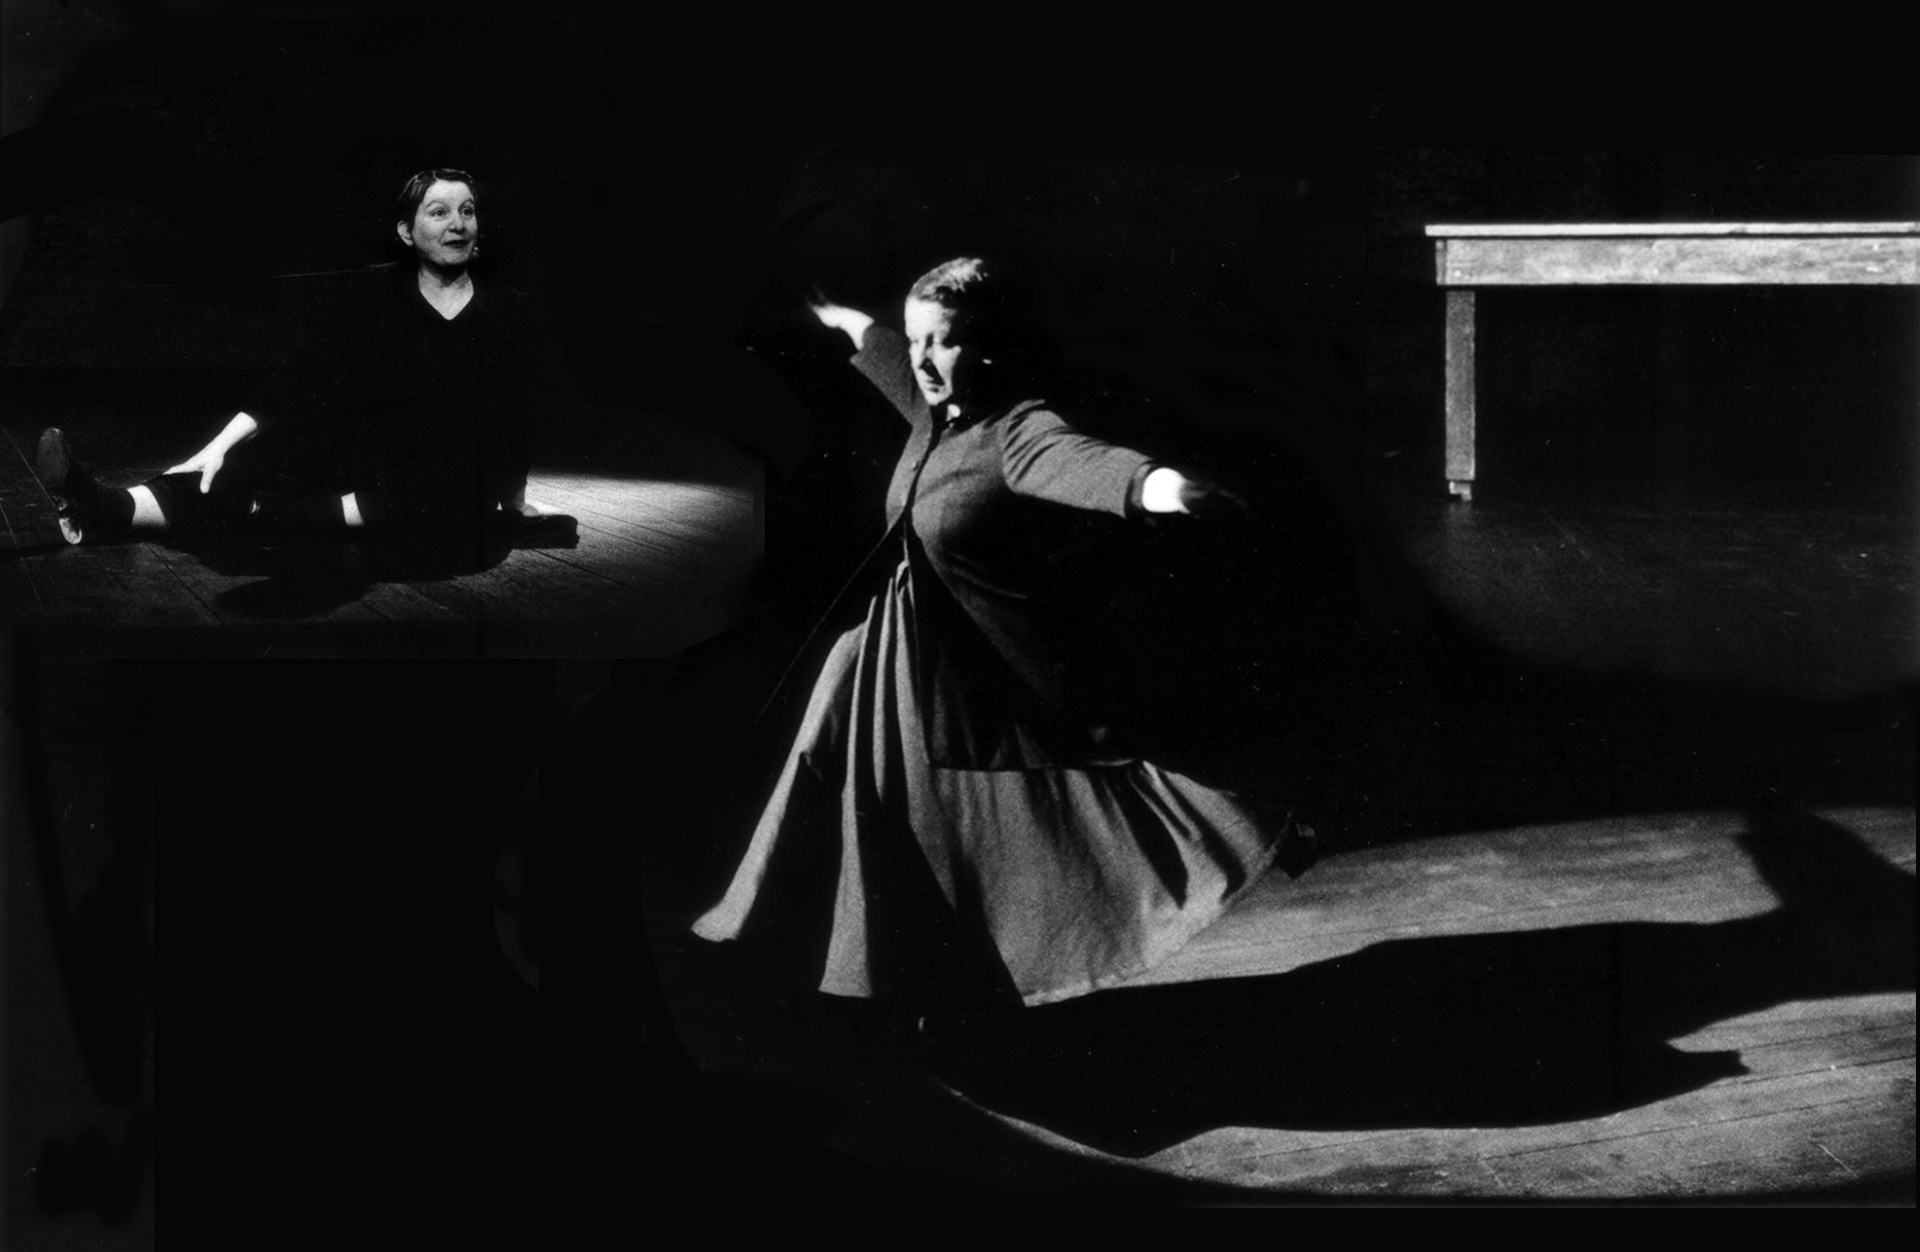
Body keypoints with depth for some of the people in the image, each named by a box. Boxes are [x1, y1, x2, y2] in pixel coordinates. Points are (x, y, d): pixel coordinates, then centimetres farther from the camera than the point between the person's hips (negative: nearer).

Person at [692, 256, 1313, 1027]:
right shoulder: (936, 412, 2)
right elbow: (884, 350, 26)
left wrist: (1158, 486, -68)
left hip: (993, 690, -8)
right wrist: (841, 321, 48)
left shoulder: (1016, 433, -23)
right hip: (905, 672, 9)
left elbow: (1075, 461, -46)